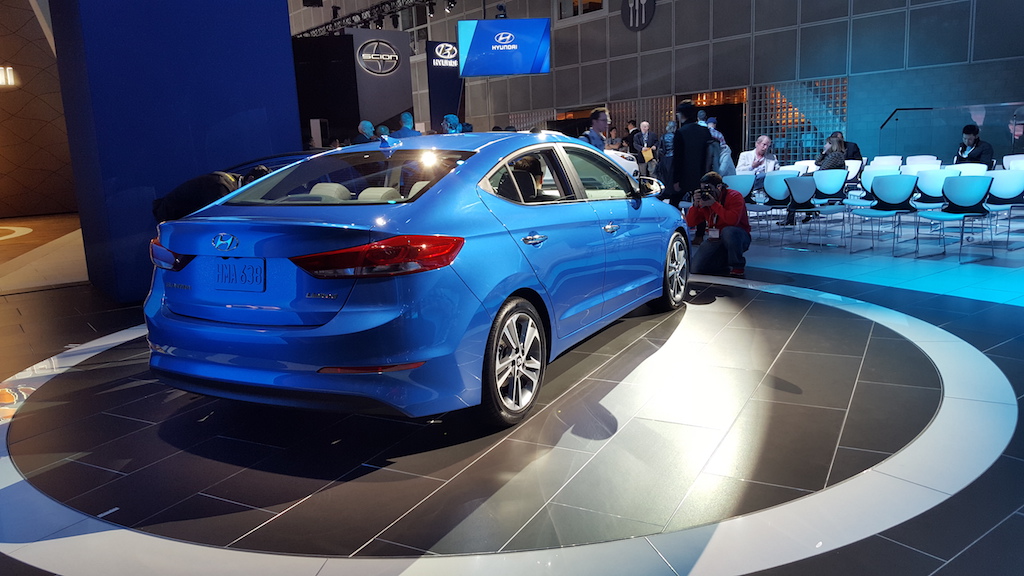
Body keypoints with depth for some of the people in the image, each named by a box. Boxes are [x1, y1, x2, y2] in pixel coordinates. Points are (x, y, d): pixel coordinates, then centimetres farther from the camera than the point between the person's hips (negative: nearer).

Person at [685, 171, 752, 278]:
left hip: (737, 238, -5)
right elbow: (690, 223, -1)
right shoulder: (704, 199, 2)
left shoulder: (734, 196, -14)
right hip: (715, 240, 5)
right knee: (698, 268, -13)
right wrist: (695, 205, -16)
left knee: (728, 231, -41)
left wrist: (714, 204, -30)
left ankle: (738, 267, -19)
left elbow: (733, 220, -34)